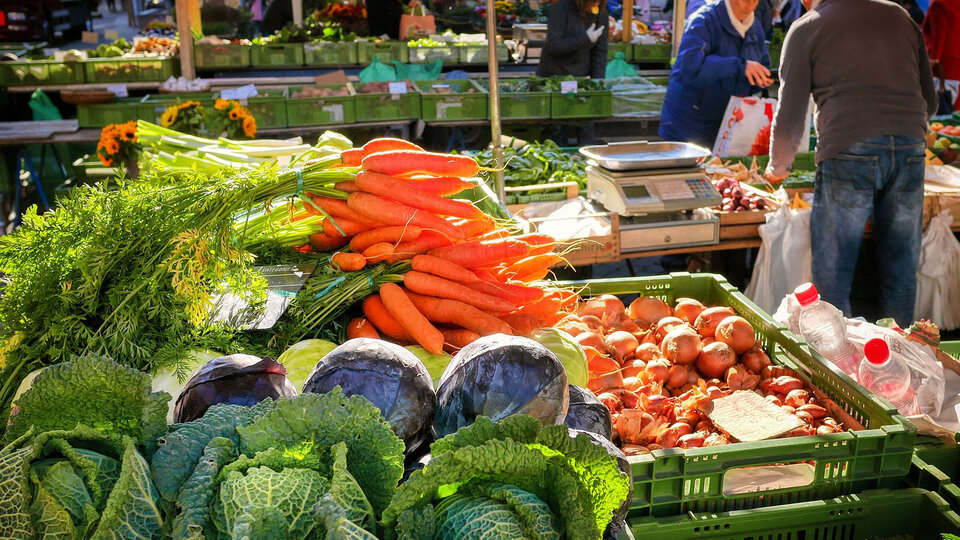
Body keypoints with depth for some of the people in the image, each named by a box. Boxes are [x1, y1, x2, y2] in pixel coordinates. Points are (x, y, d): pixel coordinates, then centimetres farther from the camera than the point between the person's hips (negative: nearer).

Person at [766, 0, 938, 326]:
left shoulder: (806, 27, 9)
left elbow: (790, 114, 6)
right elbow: (930, 100, 23)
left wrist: (778, 166, 21)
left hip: (849, 152, -4)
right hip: (910, 150, 5)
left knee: (832, 272, 4)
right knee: (902, 267, 14)